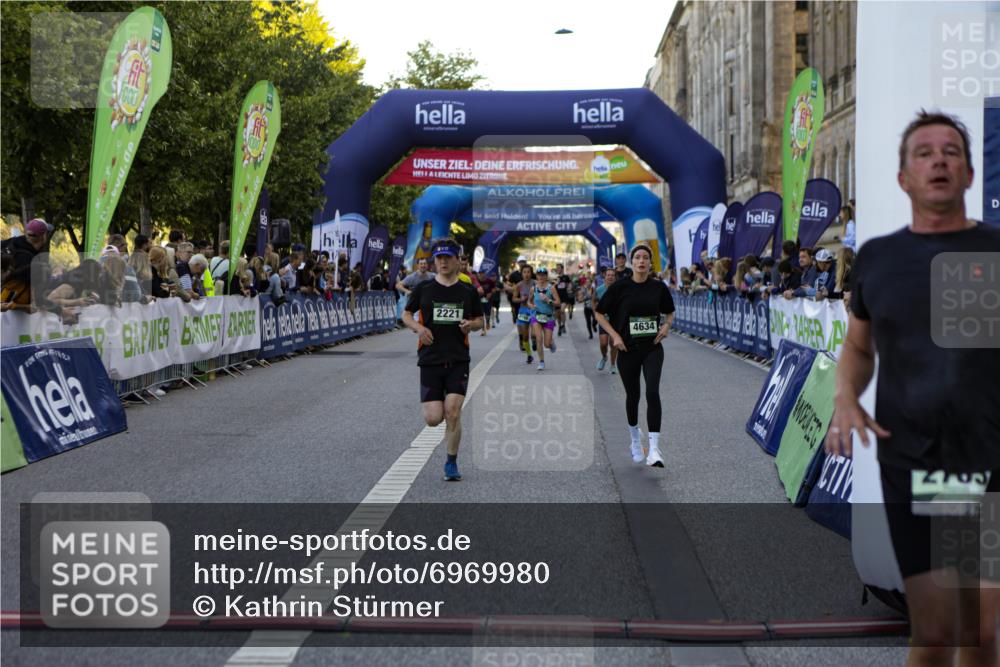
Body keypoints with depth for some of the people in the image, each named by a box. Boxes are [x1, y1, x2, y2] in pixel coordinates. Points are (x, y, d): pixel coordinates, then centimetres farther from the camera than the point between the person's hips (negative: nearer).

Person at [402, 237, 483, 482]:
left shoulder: (468, 292, 5)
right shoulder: (423, 289, 2)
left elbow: (480, 320, 16)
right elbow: (406, 314, 11)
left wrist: (471, 325, -8)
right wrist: (418, 327, -9)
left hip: (458, 361, 0)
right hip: (430, 359, 0)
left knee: (453, 414, -9)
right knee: (433, 419, -5)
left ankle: (451, 463, 9)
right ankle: (432, 402, 34)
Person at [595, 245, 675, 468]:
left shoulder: (659, 287, 1)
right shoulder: (620, 287, -5)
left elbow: (670, 312, 18)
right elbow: (599, 313, 3)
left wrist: (666, 325, -2)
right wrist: (614, 335, -7)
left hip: (652, 348, 0)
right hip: (628, 349, 0)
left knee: (652, 392, -16)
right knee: (632, 395, 11)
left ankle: (654, 448, -17)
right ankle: (634, 436, 38)